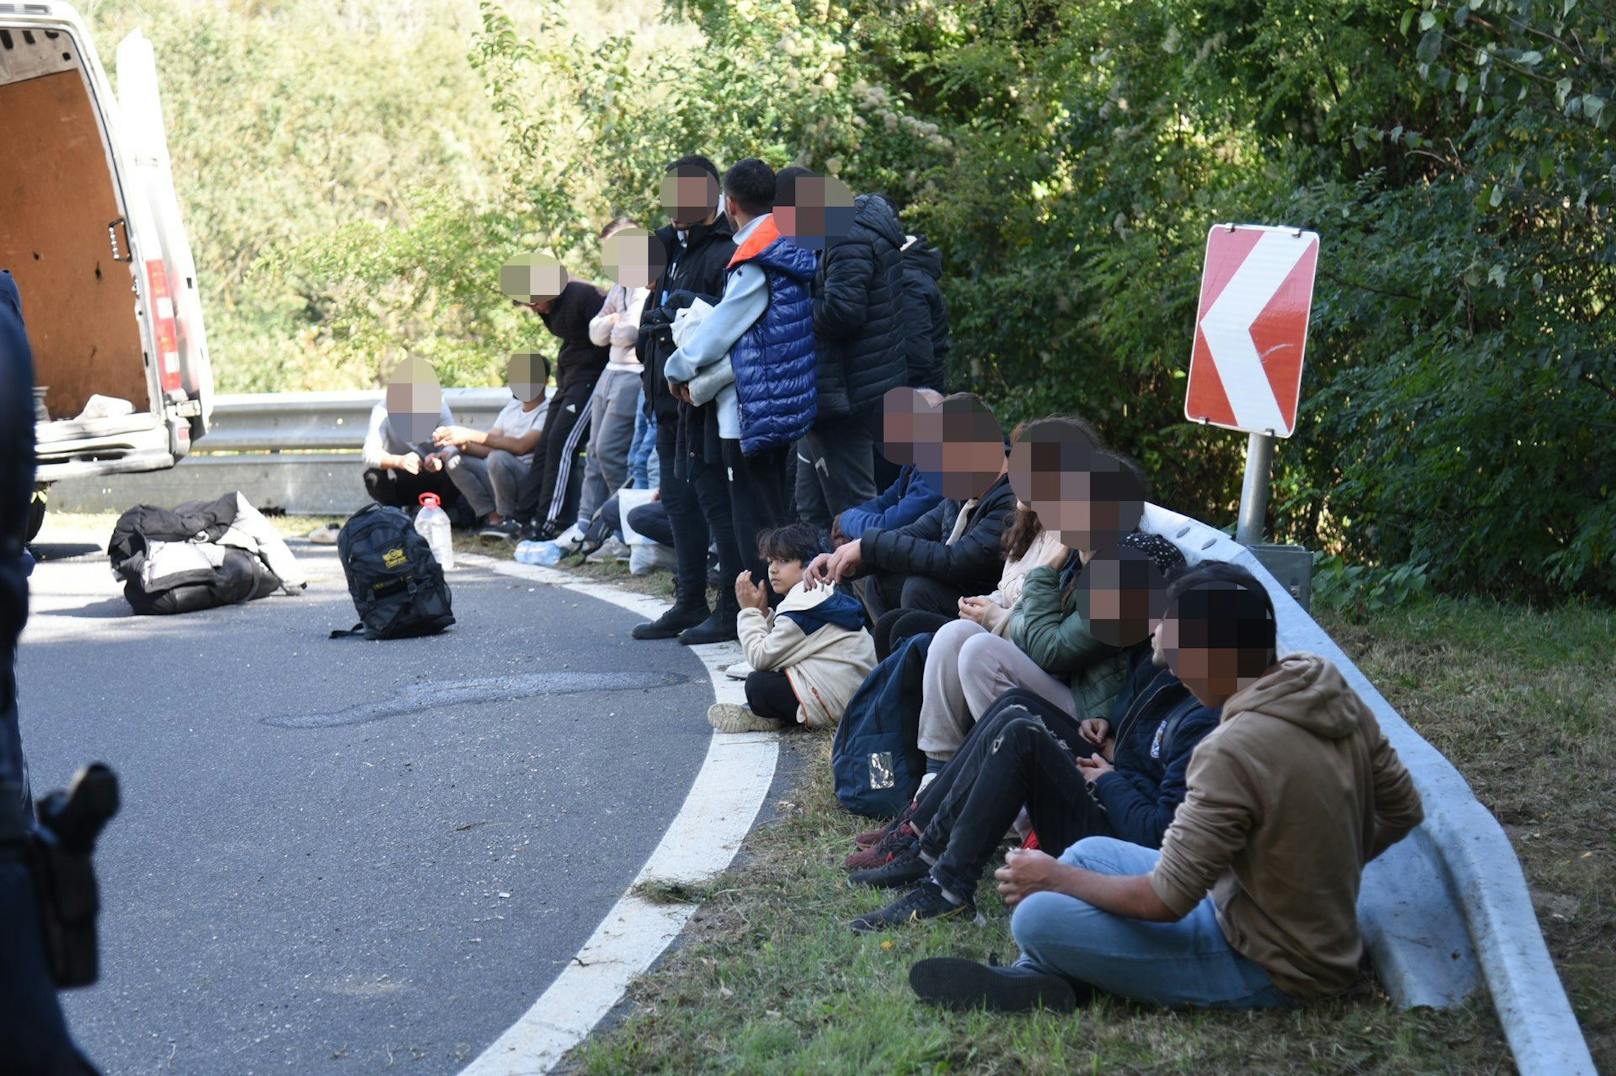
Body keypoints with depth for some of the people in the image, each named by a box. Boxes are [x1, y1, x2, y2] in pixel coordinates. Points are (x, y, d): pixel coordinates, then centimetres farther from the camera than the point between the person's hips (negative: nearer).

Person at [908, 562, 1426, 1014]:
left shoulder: (1232, 751, -31)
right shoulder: (1335, 693, -6)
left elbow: (1165, 901, -23)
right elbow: (1402, 811, 6)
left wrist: (1055, 877, -8)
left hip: (1266, 972, -9)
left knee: (1038, 917, -16)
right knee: (1089, 851, 17)